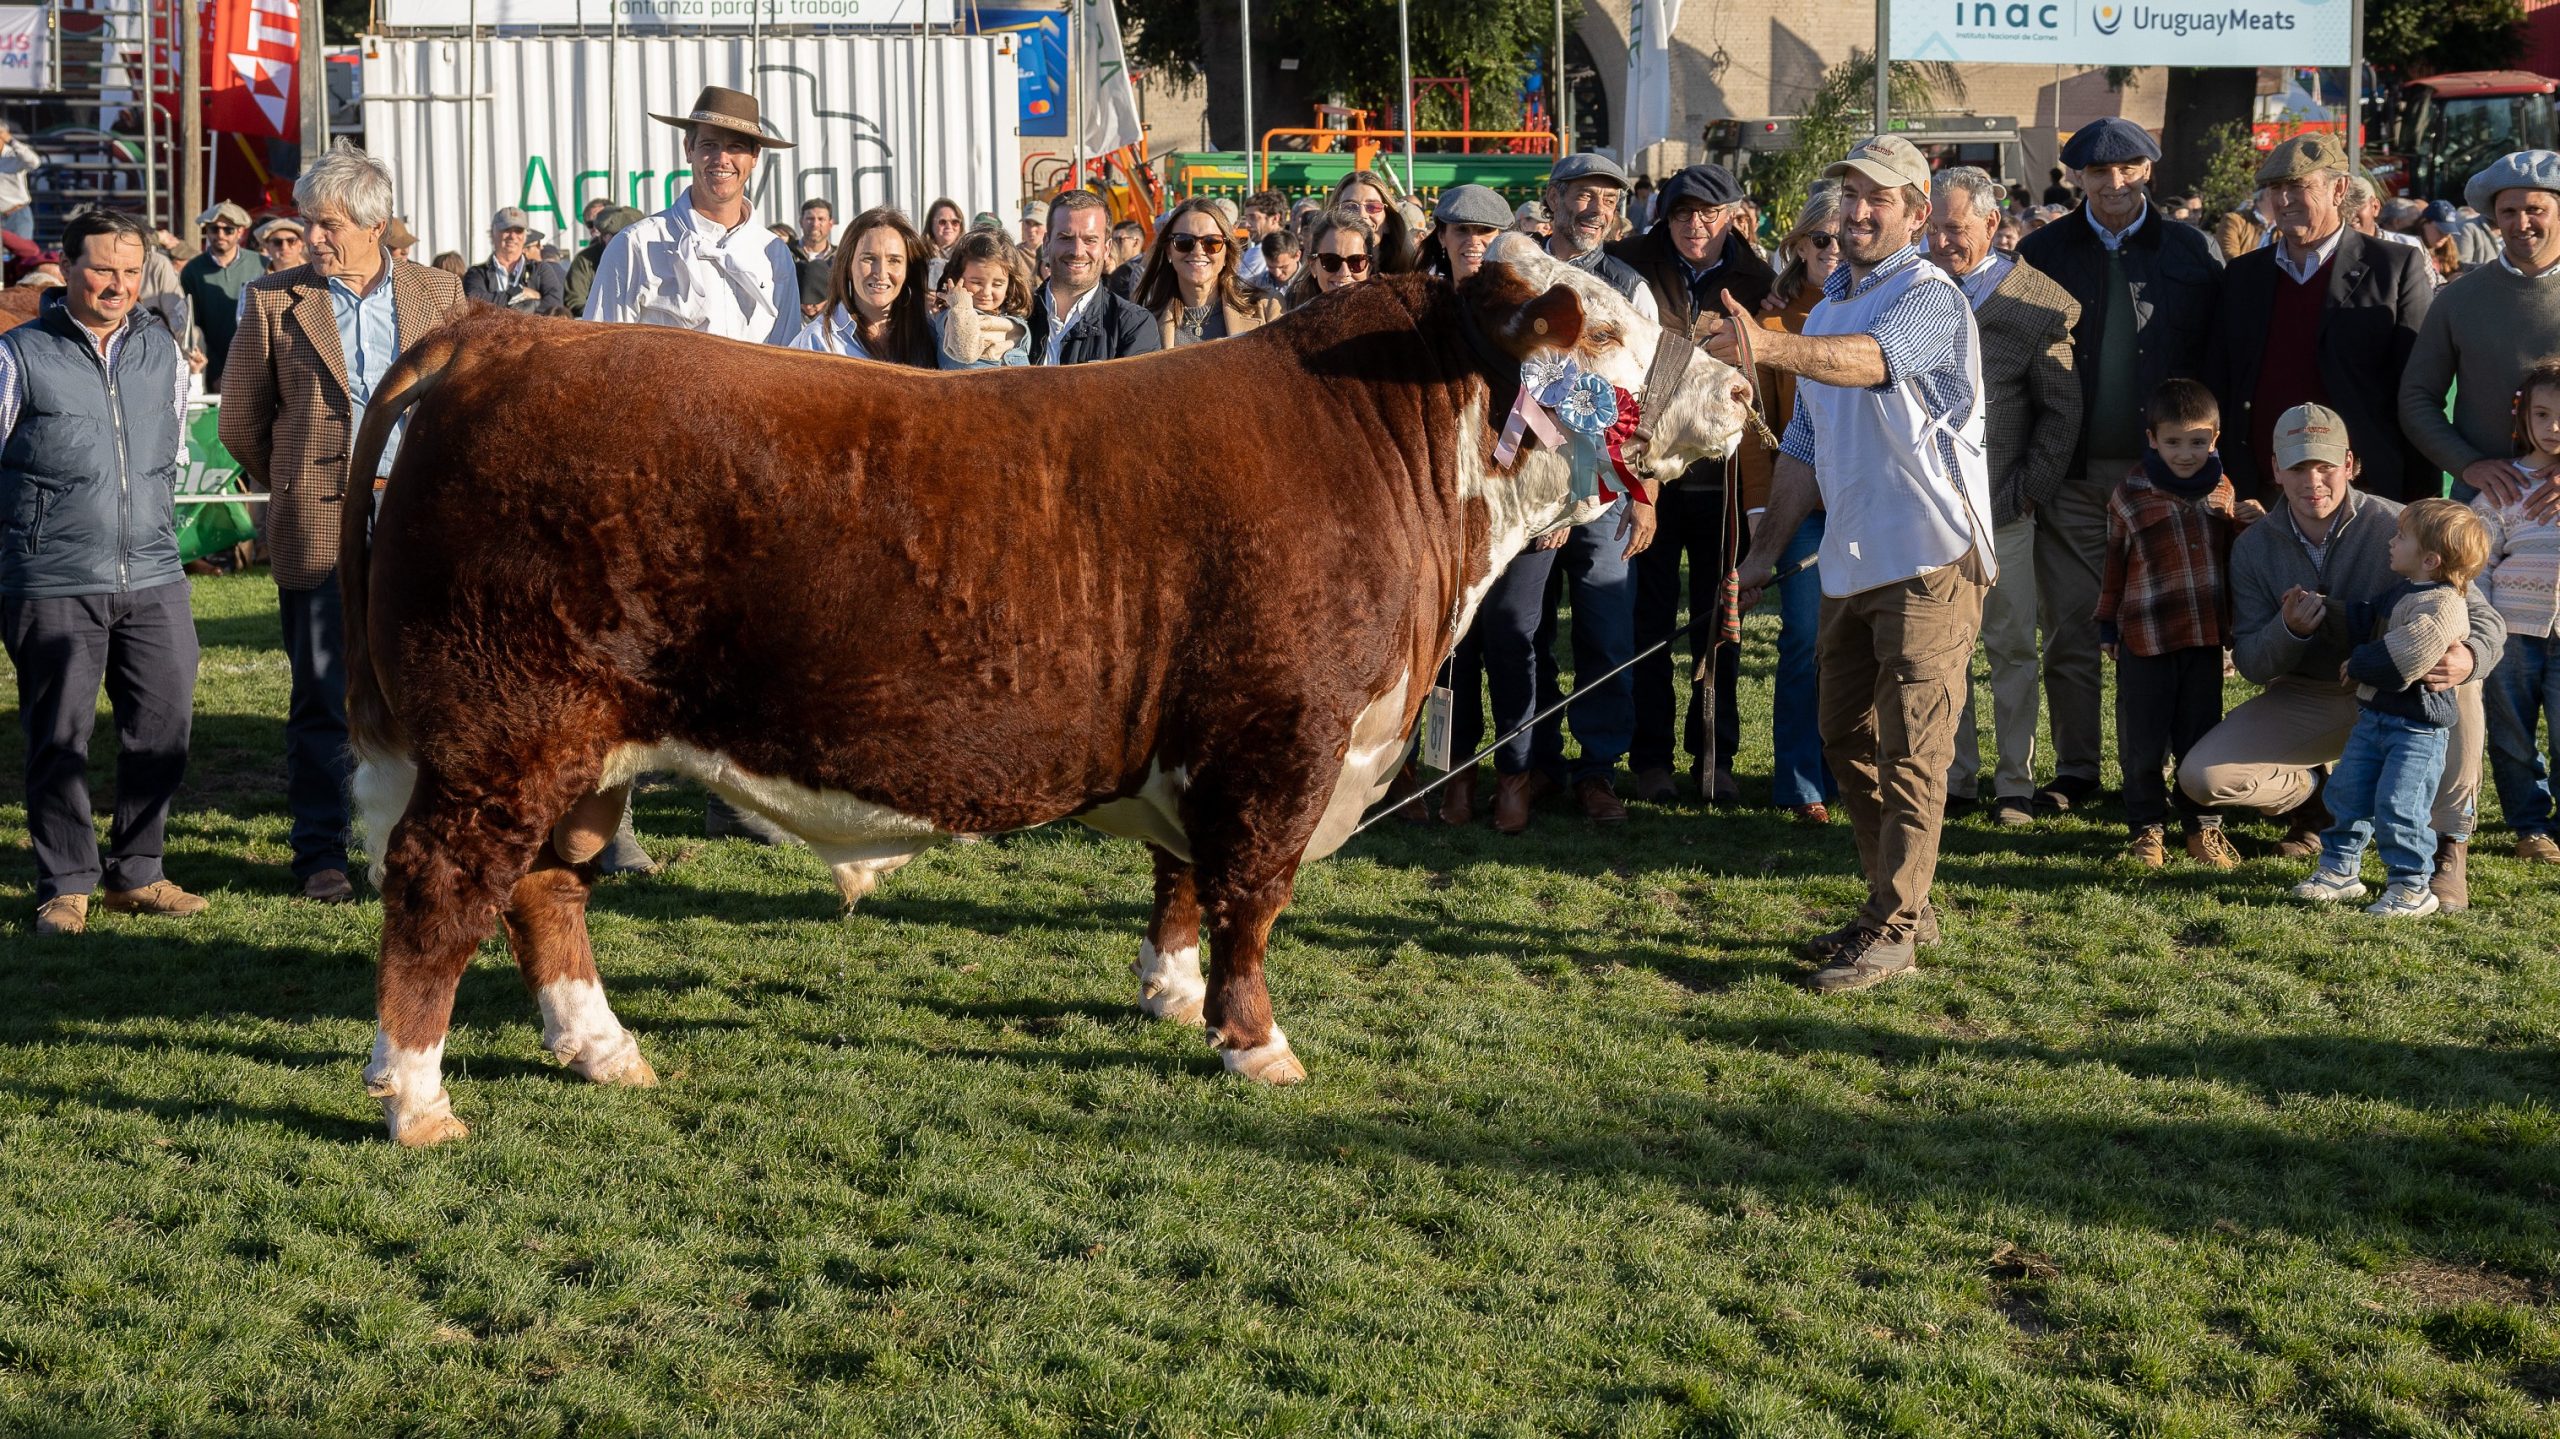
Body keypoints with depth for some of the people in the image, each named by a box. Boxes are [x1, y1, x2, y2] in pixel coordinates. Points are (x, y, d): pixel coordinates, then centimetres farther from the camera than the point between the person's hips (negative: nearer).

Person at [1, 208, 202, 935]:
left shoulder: (161, 349, 11)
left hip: (153, 580, 4)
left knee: (162, 727, 4)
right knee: (58, 738, 1)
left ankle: (135, 874, 18)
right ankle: (64, 886, 11)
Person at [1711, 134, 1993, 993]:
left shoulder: (1930, 298, -10)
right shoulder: (1829, 308, 18)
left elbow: (1872, 360, -33)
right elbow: (1806, 443, 23)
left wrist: (1765, 345, -47)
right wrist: (1766, 550, 18)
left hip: (1930, 558, -9)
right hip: (1851, 559, 9)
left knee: (1911, 750, -7)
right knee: (1847, 738, 13)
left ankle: (1895, 929, -5)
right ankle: (1895, 902, 24)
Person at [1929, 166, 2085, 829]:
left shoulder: (2039, 303, -2)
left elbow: (2061, 410, 0)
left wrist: (2028, 491, -6)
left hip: (2001, 505, -2)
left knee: (2012, 646, 4)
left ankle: (2015, 783, 11)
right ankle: (1956, 776, 14)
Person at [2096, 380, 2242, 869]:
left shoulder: (2222, 490, 5)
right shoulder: (2131, 494, -5)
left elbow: (2227, 558, 16)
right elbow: (2114, 563, 3)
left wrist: (2233, 625, 18)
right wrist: (2107, 626, 5)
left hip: (2205, 636, 2)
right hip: (2145, 639, -2)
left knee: (2201, 737, 8)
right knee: (2143, 742, 4)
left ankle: (2203, 827, 20)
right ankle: (2147, 828, 18)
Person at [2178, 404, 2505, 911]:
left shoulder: (2395, 527, -18)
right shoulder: (2253, 547, -7)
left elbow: (2484, 619, -18)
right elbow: (2250, 664, -6)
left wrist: (2470, 657, -44)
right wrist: (2289, 630, -30)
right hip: (2306, 699, 3)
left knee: (2455, 665, -36)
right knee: (2202, 777, -19)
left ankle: (2452, 841, -21)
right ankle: (2311, 798, 16)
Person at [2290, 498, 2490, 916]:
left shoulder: (2442, 605, -21)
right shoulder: (2402, 592, 10)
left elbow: (2400, 659, -27)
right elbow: (2364, 622, 25)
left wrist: (2358, 664, -12)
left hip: (2417, 728, -10)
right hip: (2374, 716, 10)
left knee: (2397, 805, -11)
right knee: (2346, 792, 13)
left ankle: (2411, 886, 2)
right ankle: (2339, 869, 25)